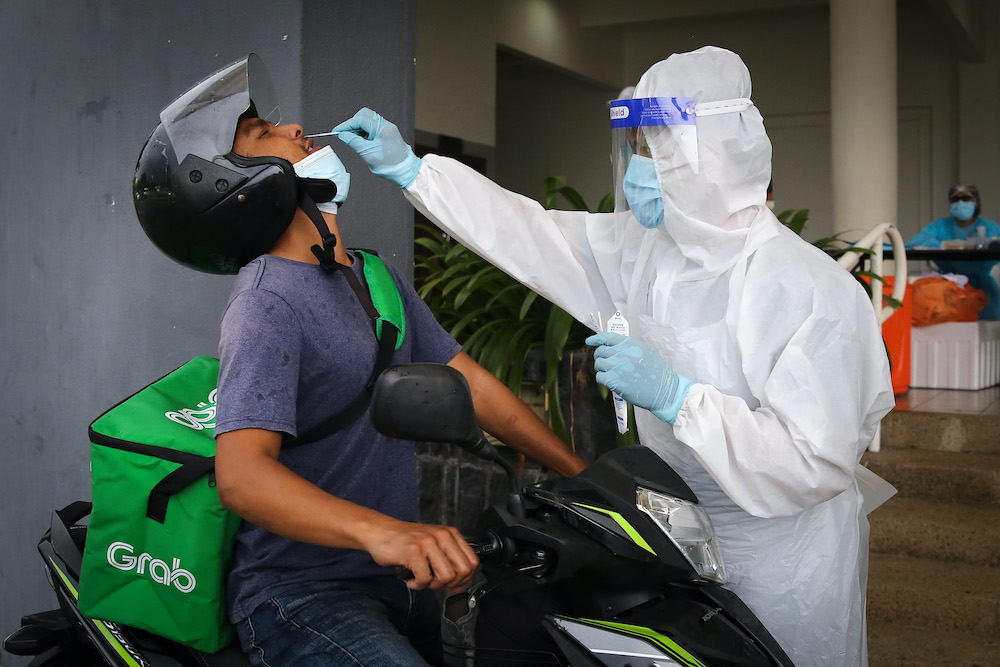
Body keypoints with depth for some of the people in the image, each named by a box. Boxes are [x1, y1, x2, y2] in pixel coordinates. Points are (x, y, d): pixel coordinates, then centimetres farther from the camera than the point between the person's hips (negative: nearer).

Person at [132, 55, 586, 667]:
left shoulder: (375, 278, 11)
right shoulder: (269, 303, -18)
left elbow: (471, 385, 13)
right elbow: (242, 472, -31)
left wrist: (583, 474, 9)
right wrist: (382, 532, -46)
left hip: (398, 582, 9)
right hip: (302, 593, -9)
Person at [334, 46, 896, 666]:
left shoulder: (809, 289, -26)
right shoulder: (644, 248, -3)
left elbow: (819, 463, -30)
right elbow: (533, 232, 5)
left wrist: (674, 396, -35)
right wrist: (408, 167, 3)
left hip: (787, 564, -6)